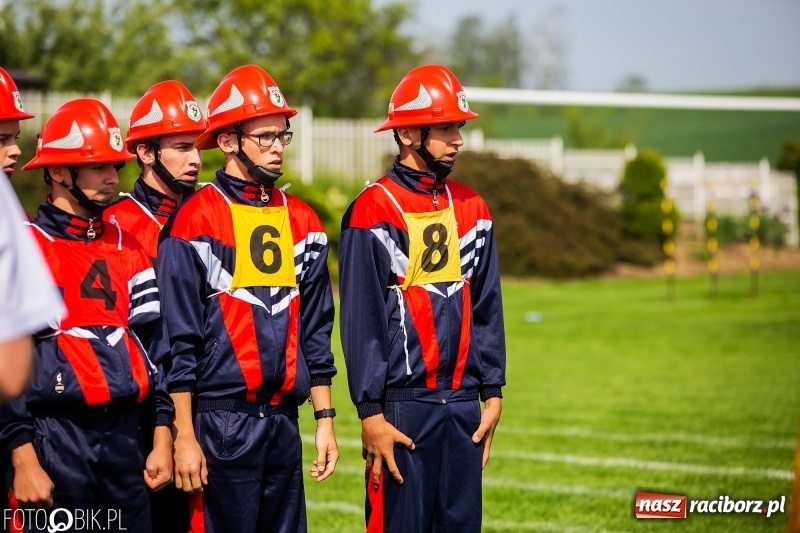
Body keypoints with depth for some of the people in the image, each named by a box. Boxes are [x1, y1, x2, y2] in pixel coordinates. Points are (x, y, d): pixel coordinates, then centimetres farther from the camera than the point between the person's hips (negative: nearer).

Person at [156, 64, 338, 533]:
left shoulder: (302, 221, 12)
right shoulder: (196, 220, -6)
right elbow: (179, 337, -8)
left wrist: (325, 419, 11)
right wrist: (184, 435, -11)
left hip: (284, 421, 6)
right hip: (221, 421, -6)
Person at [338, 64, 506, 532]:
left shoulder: (471, 208, 11)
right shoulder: (374, 211, -7)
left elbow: (486, 310, 14)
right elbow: (362, 322, -9)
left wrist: (493, 392, 9)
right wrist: (371, 413, -12)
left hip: (463, 403, 6)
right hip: (403, 404, -6)